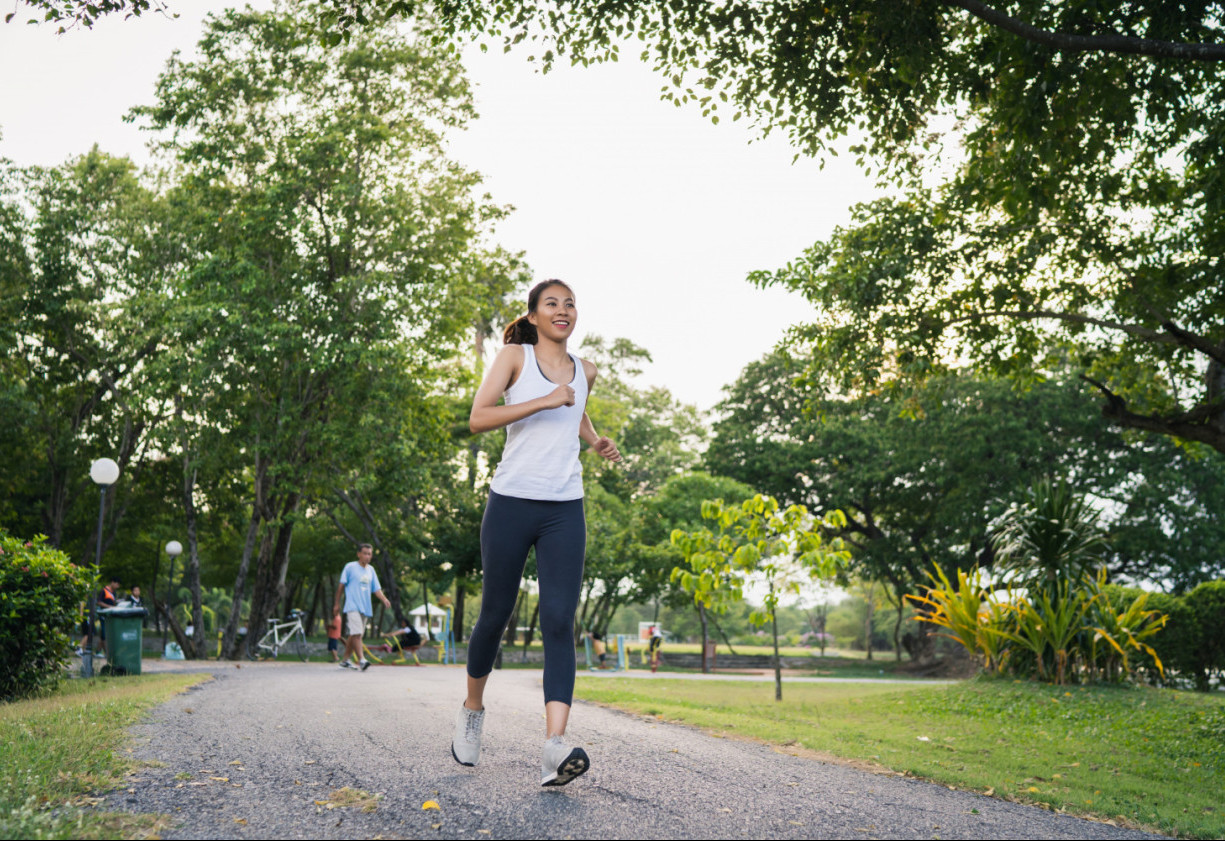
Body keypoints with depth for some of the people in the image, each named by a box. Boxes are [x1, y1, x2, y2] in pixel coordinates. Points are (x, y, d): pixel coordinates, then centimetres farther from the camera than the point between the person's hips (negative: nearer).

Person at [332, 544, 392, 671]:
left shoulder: (371, 570, 14)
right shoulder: (350, 567, 0)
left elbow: (376, 589, 11)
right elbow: (341, 585, 3)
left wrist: (384, 599, -7)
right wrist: (337, 604, 2)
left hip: (365, 608, 6)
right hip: (353, 606, -6)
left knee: (354, 635, 10)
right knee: (356, 633, -17)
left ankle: (345, 660, 20)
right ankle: (361, 660, -21)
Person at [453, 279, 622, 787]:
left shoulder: (584, 371, 15)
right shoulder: (514, 356, 2)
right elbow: (478, 418, -9)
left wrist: (595, 440, 15)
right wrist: (544, 401, -16)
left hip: (564, 508, 3)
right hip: (512, 502, -2)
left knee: (559, 621, -11)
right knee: (495, 613, 7)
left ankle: (555, 746, -19)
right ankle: (472, 708, 34)